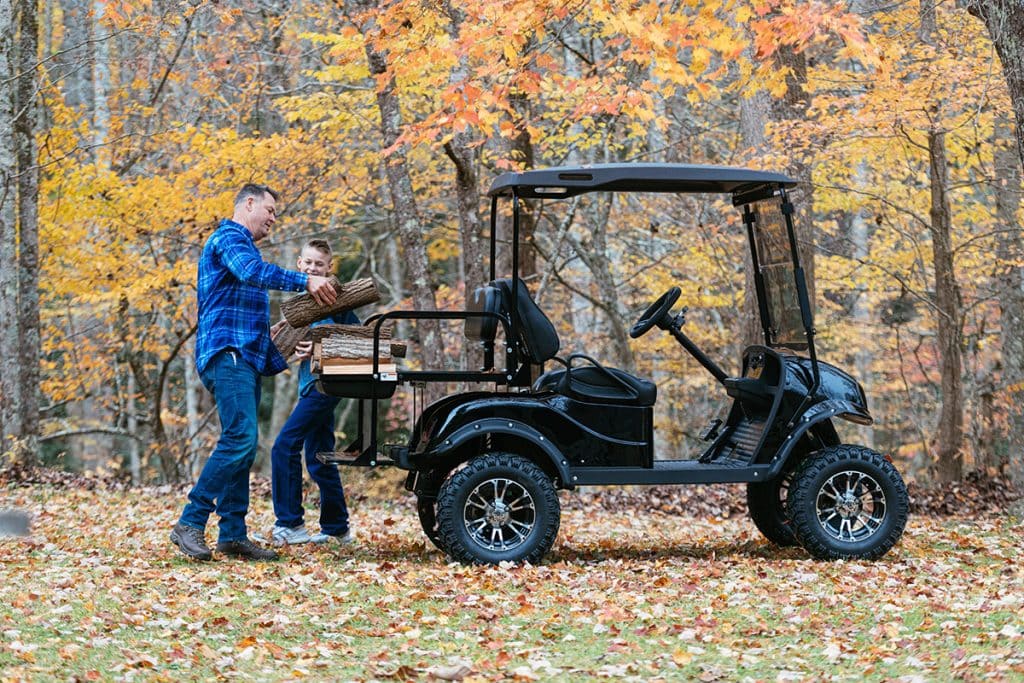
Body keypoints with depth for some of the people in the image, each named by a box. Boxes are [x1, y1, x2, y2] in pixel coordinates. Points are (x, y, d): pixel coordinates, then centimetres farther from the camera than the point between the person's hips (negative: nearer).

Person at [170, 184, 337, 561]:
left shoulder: (242, 245, 29)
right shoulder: (228, 237, -2)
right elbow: (252, 271, -24)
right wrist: (305, 281, -30)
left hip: (246, 359, 11)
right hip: (227, 352, -11)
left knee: (241, 446, 6)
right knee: (240, 439, -20)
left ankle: (233, 535, 5)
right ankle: (190, 523, -21)